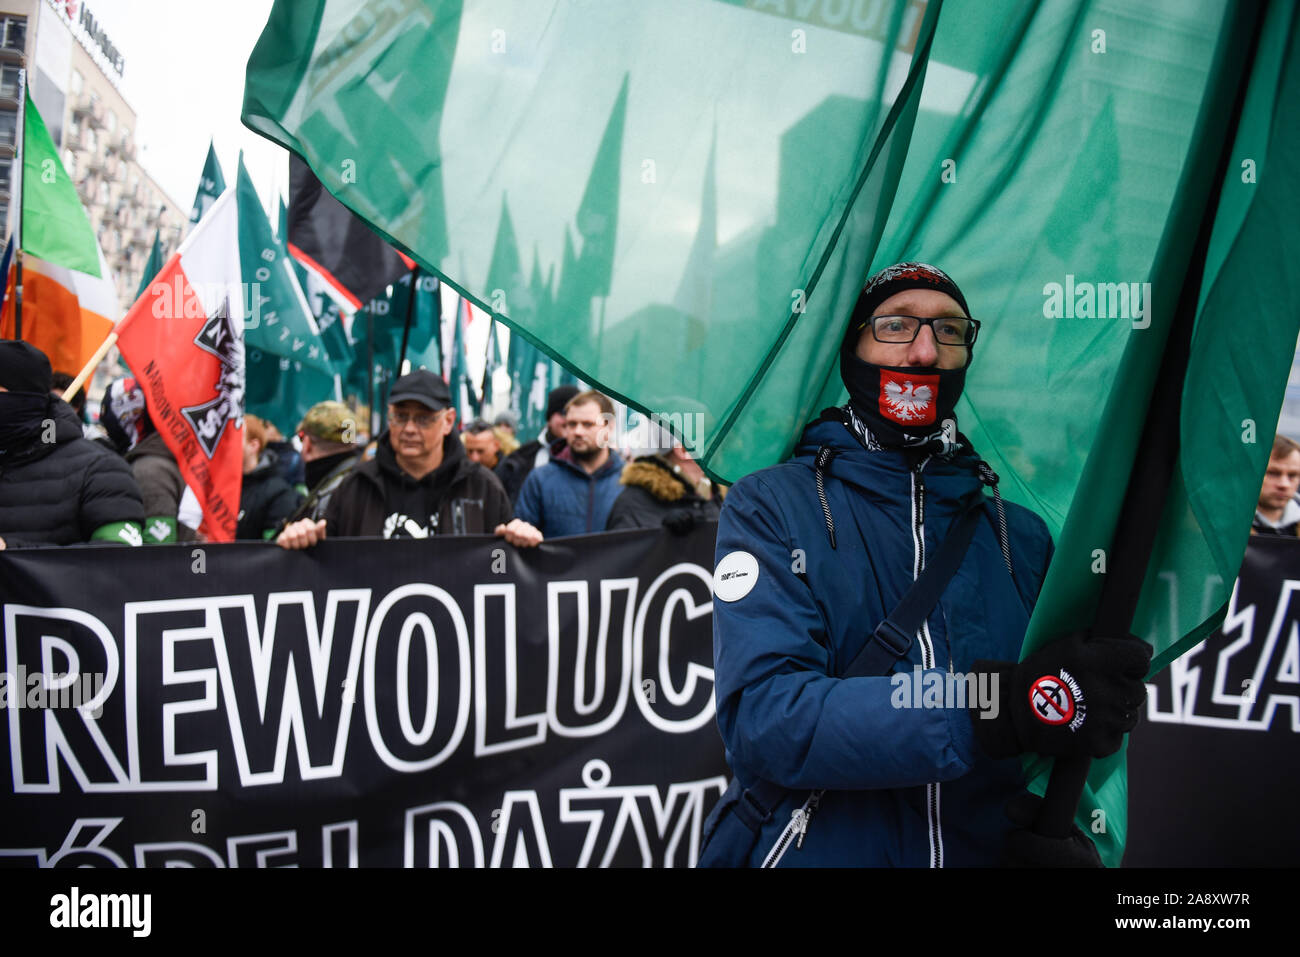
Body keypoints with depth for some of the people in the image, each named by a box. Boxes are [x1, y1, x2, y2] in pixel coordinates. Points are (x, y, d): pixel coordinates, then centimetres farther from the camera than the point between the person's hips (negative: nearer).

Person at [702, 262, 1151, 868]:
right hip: (812, 850, -3)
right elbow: (763, 718, -17)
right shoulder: (770, 506, -3)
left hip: (979, 850, 4)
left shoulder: (1021, 535, 8)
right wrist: (997, 706, -25)